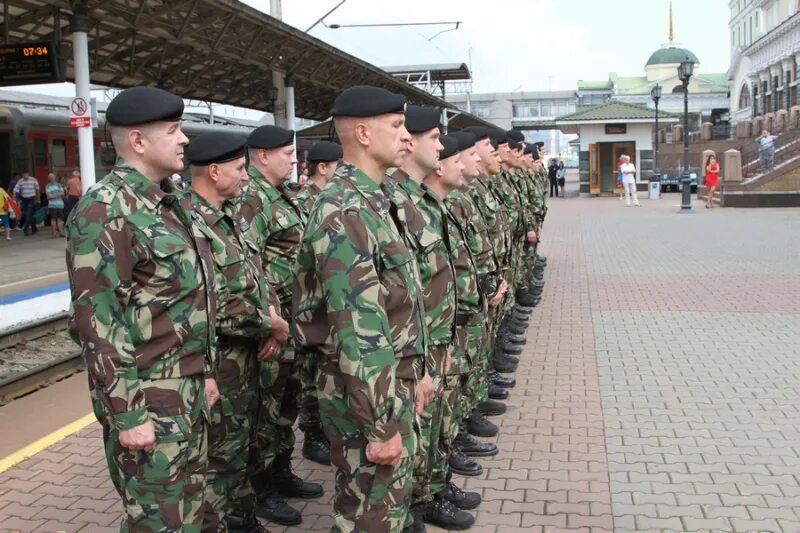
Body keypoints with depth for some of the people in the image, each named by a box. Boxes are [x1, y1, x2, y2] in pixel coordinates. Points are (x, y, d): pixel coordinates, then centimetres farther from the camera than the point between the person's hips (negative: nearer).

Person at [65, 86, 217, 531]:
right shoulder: (106, 210, -17)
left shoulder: (171, 202, 11)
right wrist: (126, 414, -20)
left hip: (188, 390, 8)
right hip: (148, 398, -8)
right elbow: (97, 321, -20)